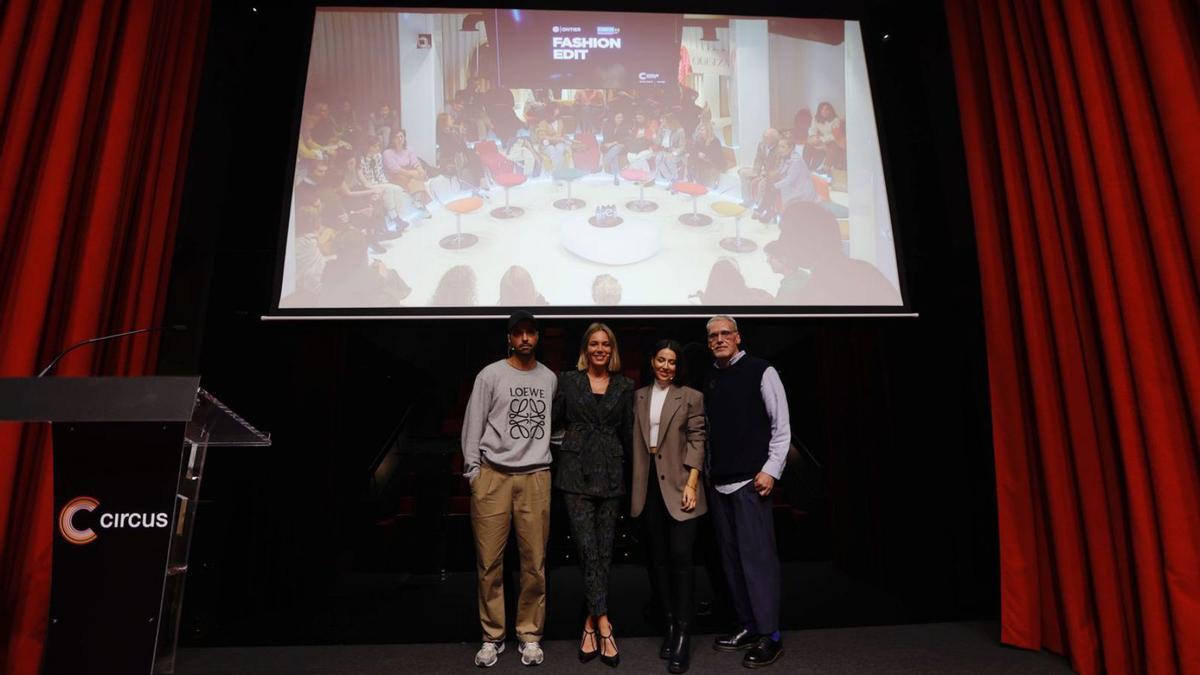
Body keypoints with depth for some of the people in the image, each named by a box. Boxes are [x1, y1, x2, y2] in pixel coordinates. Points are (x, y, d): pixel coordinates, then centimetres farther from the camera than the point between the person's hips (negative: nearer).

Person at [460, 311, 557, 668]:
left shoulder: (550, 378, 12)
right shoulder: (490, 375, 1)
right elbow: (473, 426, 1)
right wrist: (472, 472, -2)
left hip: (536, 477, 2)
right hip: (492, 475, -2)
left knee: (535, 561, 4)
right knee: (489, 561, 3)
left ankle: (530, 635, 20)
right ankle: (493, 637, 19)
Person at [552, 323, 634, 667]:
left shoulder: (624, 386, 8)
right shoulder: (568, 380, 4)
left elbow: (627, 433, 12)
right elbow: (556, 420, 11)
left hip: (610, 474, 2)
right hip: (576, 472, -2)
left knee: (604, 550, 5)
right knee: (588, 547, -7)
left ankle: (591, 622, 18)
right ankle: (603, 624, -4)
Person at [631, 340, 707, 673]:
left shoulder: (691, 397, 1)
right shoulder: (639, 397, 11)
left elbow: (697, 442, -4)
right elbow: (635, 440, 10)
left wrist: (691, 485, -12)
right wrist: (636, 483, 5)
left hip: (678, 483, -4)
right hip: (649, 484, 4)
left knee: (680, 556, -6)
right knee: (658, 557, 9)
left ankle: (683, 635, 2)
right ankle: (669, 624, 21)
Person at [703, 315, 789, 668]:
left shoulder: (761, 371, -3)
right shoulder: (709, 379, 12)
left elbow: (781, 426, -5)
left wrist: (771, 469, -12)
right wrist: (707, 470, 11)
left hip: (750, 480, -6)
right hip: (718, 482, 6)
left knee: (757, 556, -5)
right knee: (731, 558, 10)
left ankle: (770, 636, 6)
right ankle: (748, 627, 21)